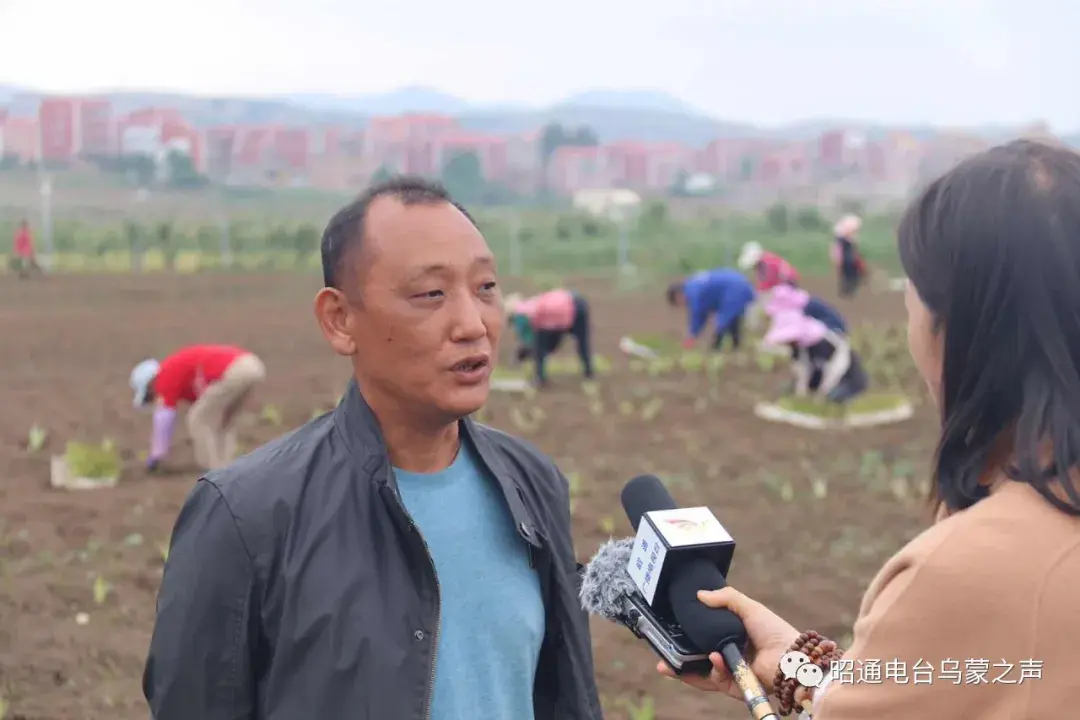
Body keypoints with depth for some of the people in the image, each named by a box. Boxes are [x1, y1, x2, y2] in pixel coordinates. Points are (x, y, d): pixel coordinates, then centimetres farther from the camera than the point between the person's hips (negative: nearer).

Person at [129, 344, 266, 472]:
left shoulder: (167, 375, 8)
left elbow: (164, 419, 10)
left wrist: (155, 456, 20)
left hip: (234, 372, -9)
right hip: (252, 366, 9)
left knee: (199, 420, 6)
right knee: (225, 422, 25)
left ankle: (215, 473, 6)